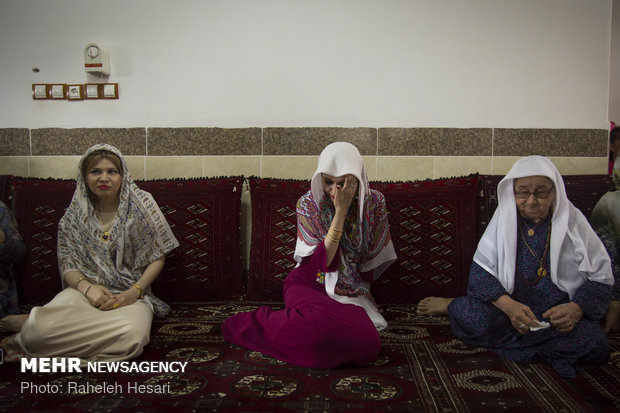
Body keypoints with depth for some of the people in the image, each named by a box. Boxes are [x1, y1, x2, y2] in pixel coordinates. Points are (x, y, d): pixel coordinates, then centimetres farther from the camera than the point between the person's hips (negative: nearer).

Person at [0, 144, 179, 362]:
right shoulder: (75, 215, 6)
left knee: (131, 336, -36)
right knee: (37, 328, -33)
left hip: (131, 293, 0)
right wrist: (86, 287, -15)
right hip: (85, 289, 0)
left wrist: (134, 291, -11)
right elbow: (67, 264, 7)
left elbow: (157, 258, 2)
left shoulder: (142, 204, 0)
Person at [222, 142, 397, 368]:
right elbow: (321, 261, -19)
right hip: (309, 283, -3)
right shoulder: (308, 204, -10)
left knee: (366, 342, -29)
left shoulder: (374, 202, -3)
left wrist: (362, 291, 0)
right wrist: (340, 211, -24)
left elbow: (372, 256, 7)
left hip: (352, 291, 3)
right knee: (321, 324, -40)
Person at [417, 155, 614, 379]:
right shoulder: (505, 218, -1)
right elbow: (480, 271, -7)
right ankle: (453, 306, 1)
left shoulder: (573, 221, 0)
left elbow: (601, 278, 2)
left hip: (559, 313, 3)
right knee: (479, 320, -36)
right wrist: (508, 305, -25)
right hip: (509, 304, -2)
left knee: (595, 347, -30)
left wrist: (576, 309, -18)